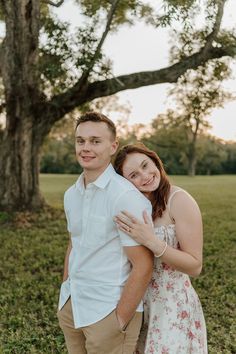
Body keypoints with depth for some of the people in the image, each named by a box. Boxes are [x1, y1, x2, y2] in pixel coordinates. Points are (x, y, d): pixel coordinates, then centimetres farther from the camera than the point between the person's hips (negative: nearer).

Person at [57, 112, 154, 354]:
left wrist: (120, 322, -16)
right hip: (71, 306, 7)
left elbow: (143, 266, -19)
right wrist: (65, 295, 13)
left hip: (107, 312, -7)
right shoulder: (71, 194, 5)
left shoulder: (126, 197, -19)